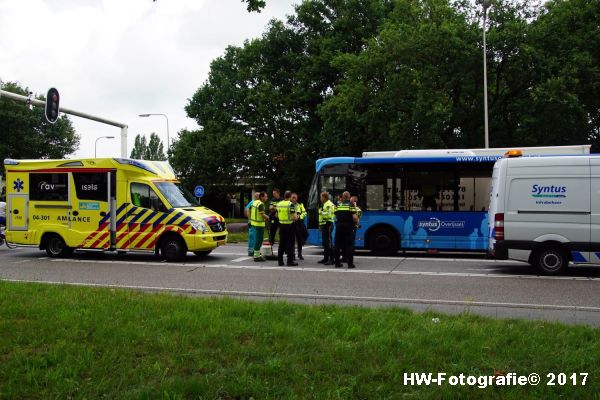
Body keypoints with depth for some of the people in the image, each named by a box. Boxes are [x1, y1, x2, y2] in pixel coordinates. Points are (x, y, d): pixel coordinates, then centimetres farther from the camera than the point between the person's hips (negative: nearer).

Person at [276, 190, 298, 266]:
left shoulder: (279, 204, 5)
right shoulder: (291, 204, -13)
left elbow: (277, 215, 15)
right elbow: (294, 217, -16)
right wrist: (296, 218, 5)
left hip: (281, 225, 5)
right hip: (289, 226, -5)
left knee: (281, 243, 11)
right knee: (290, 244, 0)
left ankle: (280, 260, 14)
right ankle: (290, 261, 2)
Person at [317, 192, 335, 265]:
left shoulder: (329, 204, -13)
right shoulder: (324, 204, 21)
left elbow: (328, 214, -25)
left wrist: (320, 212, -13)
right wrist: (320, 224, 23)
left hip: (327, 225, -11)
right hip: (324, 225, 11)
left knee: (328, 242, -12)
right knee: (324, 242, 13)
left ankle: (331, 259, -11)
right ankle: (325, 258, 20)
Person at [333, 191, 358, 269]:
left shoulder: (338, 206, 9)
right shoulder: (351, 205, -4)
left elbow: (336, 216, 9)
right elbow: (354, 217, -11)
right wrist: (356, 222, 6)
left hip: (339, 226, 4)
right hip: (348, 226, -3)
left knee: (337, 245, 9)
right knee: (349, 245, 0)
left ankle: (337, 262, 12)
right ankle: (350, 263, -1)